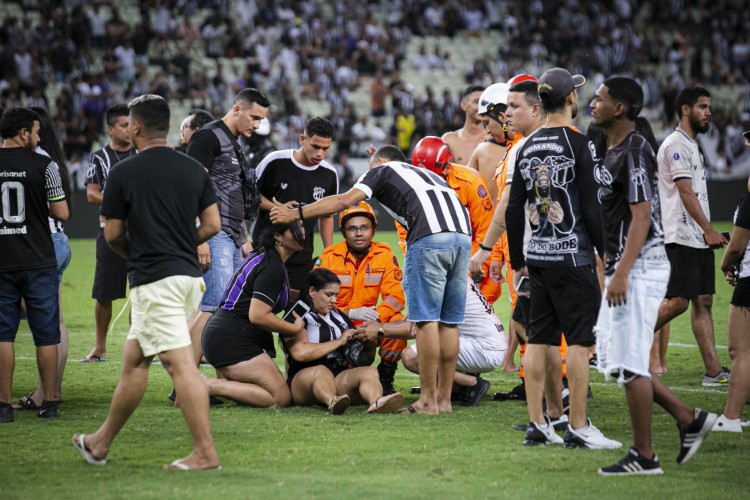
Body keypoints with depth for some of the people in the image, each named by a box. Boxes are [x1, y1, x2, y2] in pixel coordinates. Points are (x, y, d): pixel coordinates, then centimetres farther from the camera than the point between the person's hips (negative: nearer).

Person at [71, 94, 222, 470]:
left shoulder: (124, 173, -6)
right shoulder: (194, 170, 8)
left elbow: (112, 235, 0)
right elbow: (212, 225, 7)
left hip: (154, 280, -7)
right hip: (189, 275, 7)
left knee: (180, 363, -11)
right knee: (134, 358, 16)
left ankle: (205, 452, -16)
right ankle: (101, 444, 25)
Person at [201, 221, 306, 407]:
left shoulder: (262, 256, 16)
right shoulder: (272, 267, -15)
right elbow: (258, 315, -21)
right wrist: (295, 328, -8)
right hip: (233, 342, -10)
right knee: (281, 397, -12)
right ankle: (210, 386, -16)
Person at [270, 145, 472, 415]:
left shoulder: (381, 170, 18)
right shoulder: (426, 173, 36)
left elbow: (344, 201, 9)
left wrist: (296, 213, 13)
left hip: (430, 238, -6)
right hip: (463, 236, 6)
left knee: (427, 320, -3)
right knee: (449, 322, 10)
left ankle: (428, 400, -4)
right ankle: (444, 398, 13)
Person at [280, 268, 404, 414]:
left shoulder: (338, 316, 25)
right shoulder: (297, 317, 4)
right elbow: (301, 353, -15)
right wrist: (339, 341, -5)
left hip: (341, 378, 5)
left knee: (370, 371, -22)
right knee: (321, 371, -37)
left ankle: (376, 402, -57)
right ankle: (332, 402, -70)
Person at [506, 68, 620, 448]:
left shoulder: (527, 148, 9)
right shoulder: (579, 145, -10)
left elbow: (514, 211, 11)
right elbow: (591, 208, -12)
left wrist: (518, 263, 18)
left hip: (537, 258, 7)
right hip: (573, 256, -7)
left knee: (539, 340, 9)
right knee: (580, 340, -4)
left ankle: (537, 425, 10)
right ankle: (578, 428, -5)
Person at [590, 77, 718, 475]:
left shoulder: (634, 152, -16)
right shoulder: (613, 150, 15)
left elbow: (641, 216, -21)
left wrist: (621, 274, -26)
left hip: (639, 266, -10)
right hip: (623, 266, 10)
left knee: (629, 361, -6)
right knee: (613, 357, 11)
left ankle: (644, 455, 2)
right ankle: (688, 418, 17)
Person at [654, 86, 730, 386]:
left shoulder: (692, 146, 19)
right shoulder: (675, 145, -11)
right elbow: (685, 192, -18)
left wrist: (708, 232, 18)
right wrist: (709, 231, -21)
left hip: (699, 238, 10)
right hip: (682, 237, -10)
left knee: (703, 302, 5)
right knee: (678, 301, -12)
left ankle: (714, 371, 2)